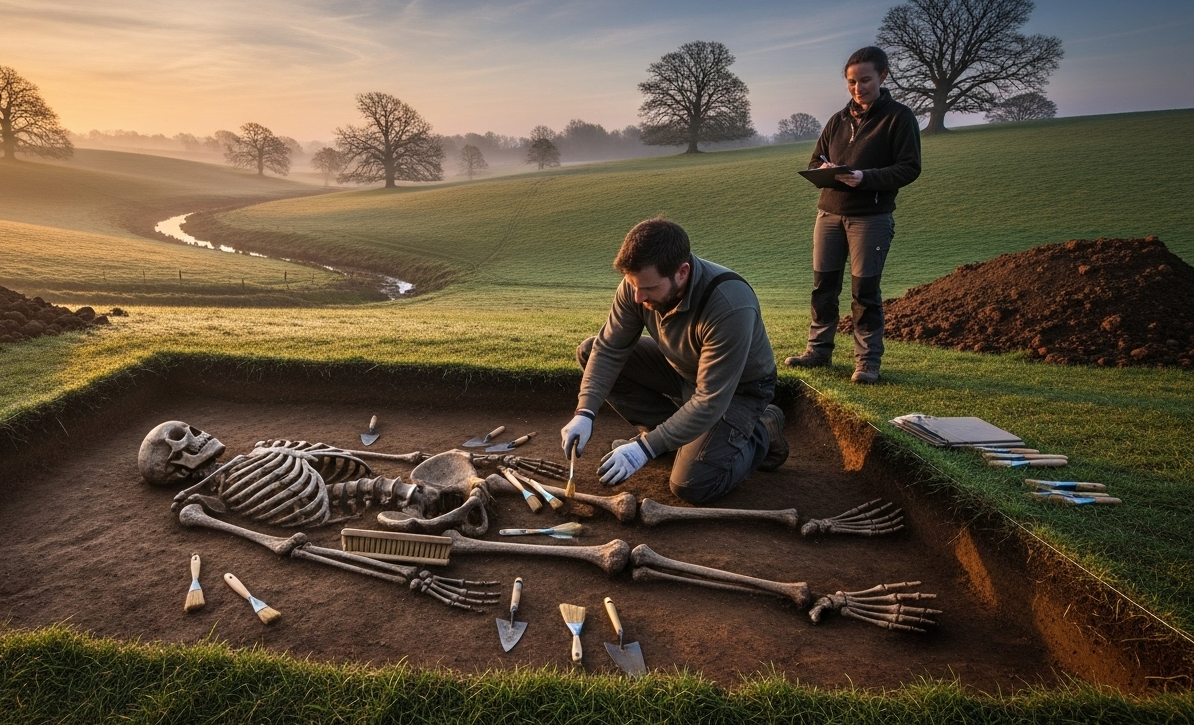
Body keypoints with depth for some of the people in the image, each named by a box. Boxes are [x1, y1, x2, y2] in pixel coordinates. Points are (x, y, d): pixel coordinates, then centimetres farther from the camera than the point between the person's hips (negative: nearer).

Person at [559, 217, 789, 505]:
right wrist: (585, 413, -27)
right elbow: (609, 349, -14)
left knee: (691, 485, -21)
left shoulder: (730, 307, -39)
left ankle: (762, 433, 7)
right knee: (589, 352, -7)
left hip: (738, 388, -6)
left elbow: (710, 401, -35)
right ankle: (666, 430, 4)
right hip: (681, 368, 6)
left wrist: (646, 447, -36)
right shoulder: (638, 284, -22)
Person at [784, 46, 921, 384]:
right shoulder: (838, 120, 15)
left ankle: (868, 361, 5)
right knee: (823, 286, 7)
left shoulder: (899, 116, -1)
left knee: (865, 291, -3)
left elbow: (910, 168, -8)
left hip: (872, 218, -5)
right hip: (829, 214, 5)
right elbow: (814, 162, 16)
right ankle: (818, 350, 17)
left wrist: (866, 178, -23)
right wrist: (823, 170, -8)